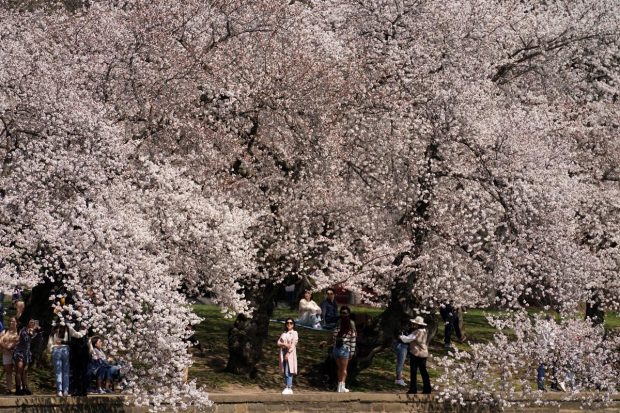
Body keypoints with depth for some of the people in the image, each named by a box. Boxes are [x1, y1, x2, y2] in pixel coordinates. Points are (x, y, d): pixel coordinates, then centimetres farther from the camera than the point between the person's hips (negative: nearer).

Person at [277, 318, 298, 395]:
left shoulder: (294, 333, 0)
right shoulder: (284, 333, 16)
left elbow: (294, 344, -9)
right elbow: (278, 343, 7)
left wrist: (288, 353, -19)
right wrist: (284, 344, -13)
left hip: (290, 354, -5)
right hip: (283, 353, 5)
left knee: (288, 372, -12)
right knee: (285, 372, 5)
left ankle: (289, 388, -14)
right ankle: (286, 387, 8)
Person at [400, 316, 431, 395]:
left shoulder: (416, 332, -18)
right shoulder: (424, 332, 6)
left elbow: (407, 339, -17)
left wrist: (401, 336, 3)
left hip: (415, 353, -7)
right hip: (424, 353, 7)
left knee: (413, 372, 1)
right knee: (423, 371, 12)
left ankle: (413, 389, 2)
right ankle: (427, 389, 13)